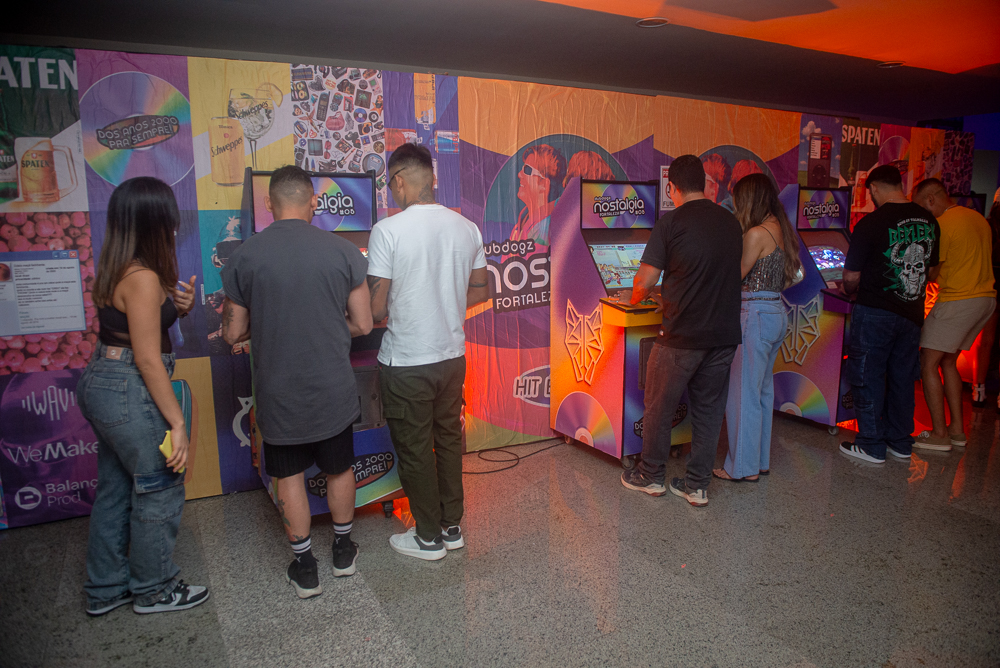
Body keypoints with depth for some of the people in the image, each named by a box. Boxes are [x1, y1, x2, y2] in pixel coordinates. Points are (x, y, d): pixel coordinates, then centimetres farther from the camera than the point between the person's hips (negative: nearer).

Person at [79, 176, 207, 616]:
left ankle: (105, 589, 35)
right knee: (159, 490, 7)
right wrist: (177, 422, -19)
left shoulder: (114, 269, 7)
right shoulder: (143, 277, -21)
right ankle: (154, 590, 25)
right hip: (129, 393, -10)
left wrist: (178, 306, -2)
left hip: (99, 381, 10)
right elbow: (148, 358, -22)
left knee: (115, 488, 20)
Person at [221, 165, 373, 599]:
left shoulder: (243, 257, -7)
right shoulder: (343, 251, -8)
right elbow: (362, 324, -4)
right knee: (339, 468, 20)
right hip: (333, 388, 1)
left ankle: (304, 569, 27)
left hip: (278, 394, 0)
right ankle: (343, 551, 37)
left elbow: (234, 334, -1)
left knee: (288, 476, 16)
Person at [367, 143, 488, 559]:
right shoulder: (467, 228, 0)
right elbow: (481, 292, 9)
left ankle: (428, 537, 25)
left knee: (414, 448, 10)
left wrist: (397, 308, 5)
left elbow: (375, 309, -16)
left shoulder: (388, 231, -17)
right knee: (449, 439, 19)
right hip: (452, 354, 6)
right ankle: (452, 527, 32)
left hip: (406, 362, -5)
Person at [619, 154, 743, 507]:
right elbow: (731, 275, 15)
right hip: (725, 334, 5)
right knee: (709, 409, 13)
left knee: (659, 406, 11)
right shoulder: (731, 223, 6)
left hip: (682, 335, -5)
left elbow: (645, 281, -11)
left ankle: (650, 476, 25)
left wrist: (634, 299, 10)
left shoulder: (671, 222, -10)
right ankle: (697, 485, 21)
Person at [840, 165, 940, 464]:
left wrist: (850, 291, 9)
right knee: (902, 377, 16)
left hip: (876, 313, -6)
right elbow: (930, 267, 16)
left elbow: (851, 277, -12)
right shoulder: (929, 221, 5)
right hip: (912, 313, 6)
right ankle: (900, 442, 27)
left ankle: (871, 446, 11)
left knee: (868, 377, 5)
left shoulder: (871, 223, -15)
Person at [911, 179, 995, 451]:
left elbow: (931, 274, -11)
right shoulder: (977, 217, 14)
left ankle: (939, 434, 1)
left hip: (957, 302, -9)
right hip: (986, 298, 9)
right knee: (948, 361, 18)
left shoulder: (942, 226, -14)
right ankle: (957, 429, 21)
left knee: (928, 363, -1)